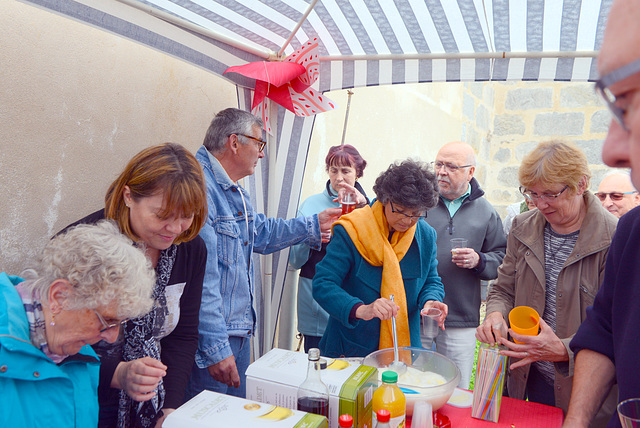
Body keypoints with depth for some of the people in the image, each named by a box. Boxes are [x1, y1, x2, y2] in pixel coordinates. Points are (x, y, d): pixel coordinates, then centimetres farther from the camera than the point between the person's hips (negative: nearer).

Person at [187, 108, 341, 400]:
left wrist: (314, 225, 25)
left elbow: (260, 233, 26)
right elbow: (200, 277, -26)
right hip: (211, 341, -10)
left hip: (239, 332, 10)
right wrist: (215, 348, -25)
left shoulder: (232, 190, 14)